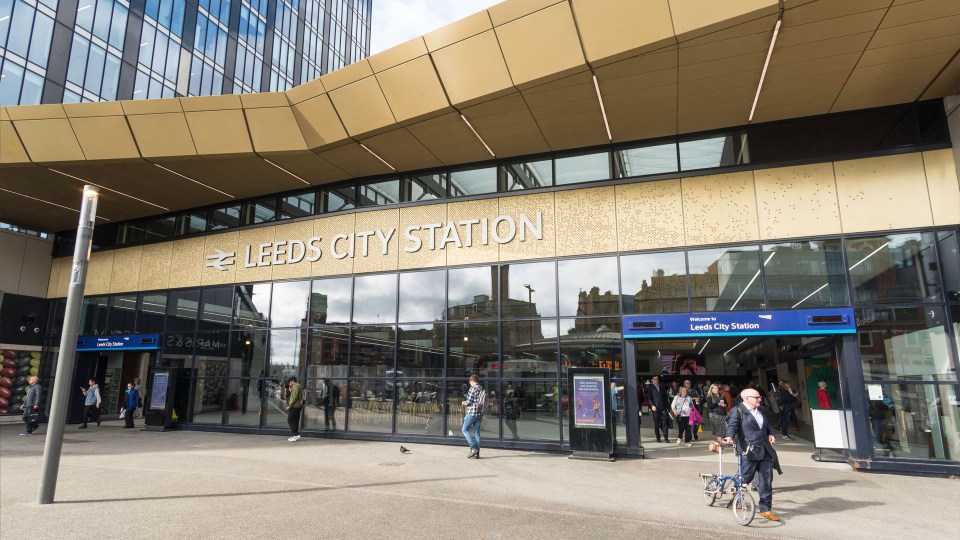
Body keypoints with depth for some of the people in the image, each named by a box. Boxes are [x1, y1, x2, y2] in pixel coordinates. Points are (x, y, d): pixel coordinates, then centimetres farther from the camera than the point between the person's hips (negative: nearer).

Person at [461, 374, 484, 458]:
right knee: (477, 432, 8)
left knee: (465, 430, 3)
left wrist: (464, 403, 9)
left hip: (472, 413, -7)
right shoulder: (482, 389, 13)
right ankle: (477, 453, 6)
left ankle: (473, 448, -9)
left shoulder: (472, 389, -10)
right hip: (480, 413, 7)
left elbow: (469, 402, -13)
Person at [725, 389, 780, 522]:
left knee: (766, 481, 5)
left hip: (765, 451, 6)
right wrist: (730, 437, -34)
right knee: (745, 478, 2)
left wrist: (771, 434, 10)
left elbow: (767, 425, 29)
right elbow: (732, 426, -16)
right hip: (749, 451, -6)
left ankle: (766, 509, 14)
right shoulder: (737, 411, -6)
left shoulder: (759, 410, 17)